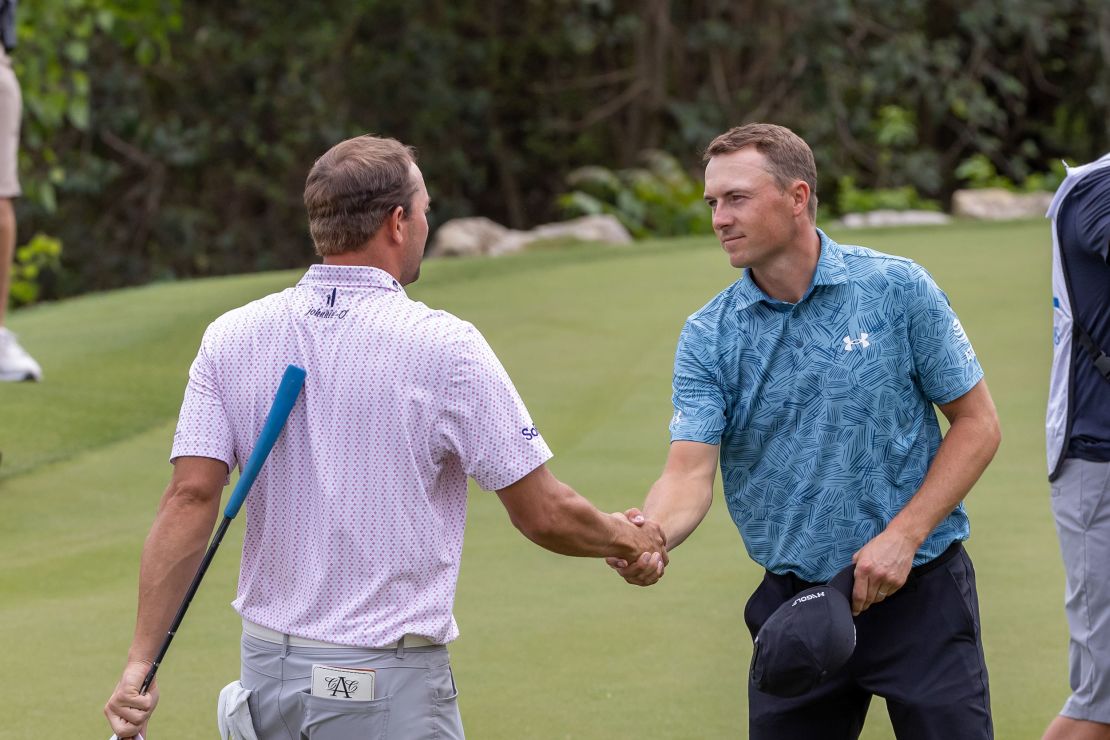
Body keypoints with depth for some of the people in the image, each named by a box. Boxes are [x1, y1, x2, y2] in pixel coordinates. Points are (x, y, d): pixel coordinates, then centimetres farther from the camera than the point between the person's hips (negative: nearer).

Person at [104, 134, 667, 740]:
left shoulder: (230, 338, 0)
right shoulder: (444, 348, -11)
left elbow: (190, 499, -7)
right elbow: (543, 515, -6)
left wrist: (140, 661, -8)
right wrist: (626, 539, 14)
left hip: (267, 668, 5)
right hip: (390, 685, -5)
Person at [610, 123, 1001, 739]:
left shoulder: (896, 289, -5)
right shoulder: (709, 339, 0)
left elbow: (977, 424, -1)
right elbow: (690, 472, -10)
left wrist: (903, 536, -11)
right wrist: (648, 538, -33)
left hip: (918, 590, -2)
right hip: (793, 602, 2)